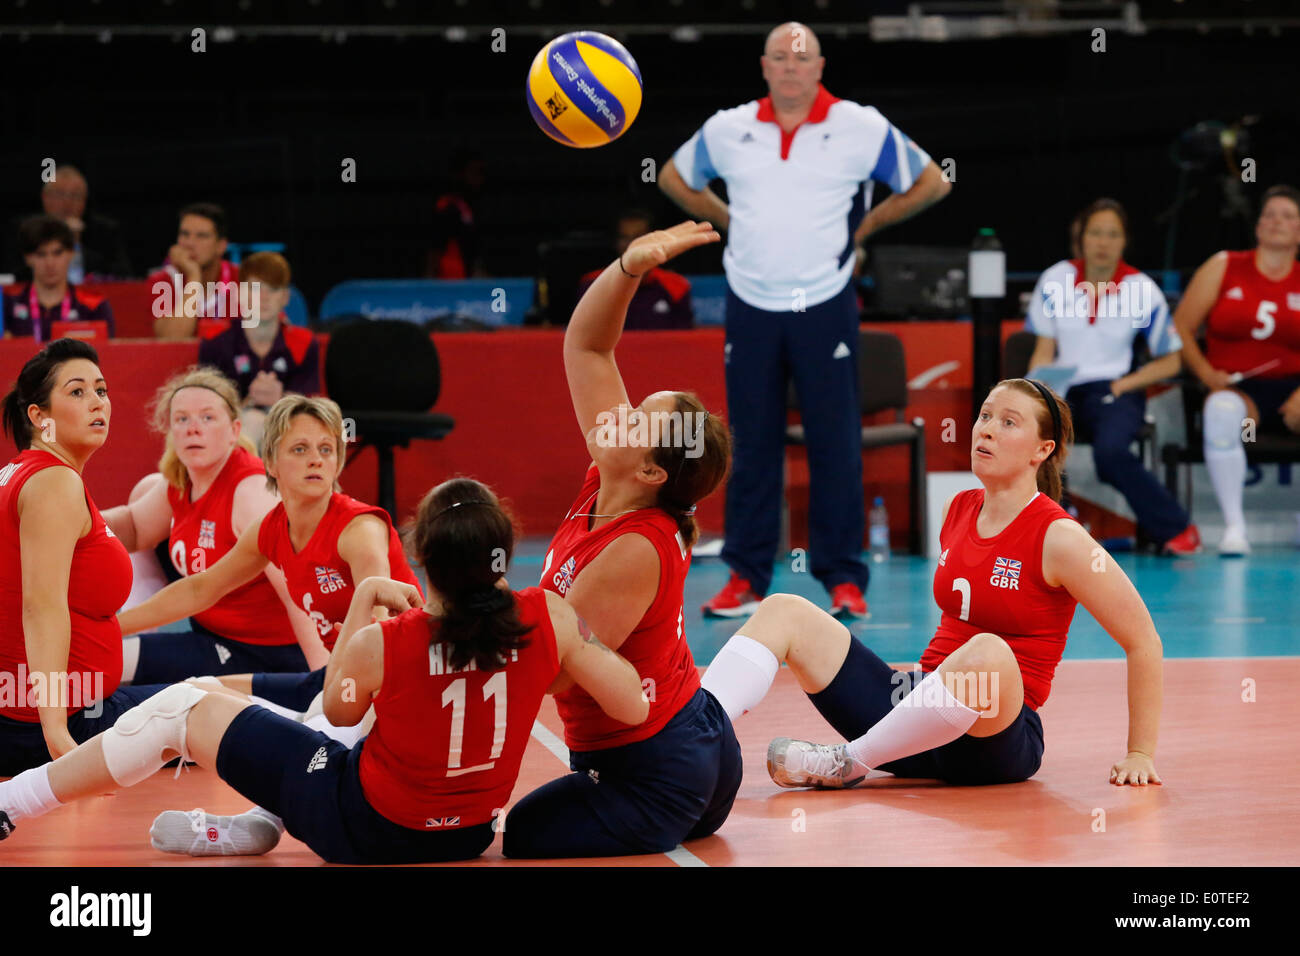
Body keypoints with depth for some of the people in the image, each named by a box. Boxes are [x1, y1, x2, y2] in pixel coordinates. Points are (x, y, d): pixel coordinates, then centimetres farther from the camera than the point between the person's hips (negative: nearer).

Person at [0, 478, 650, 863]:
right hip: (467, 836, 5)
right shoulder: (549, 620, -20)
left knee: (182, 709, 7)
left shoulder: (382, 644, -26)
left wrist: (366, 597, 0)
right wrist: (582, 638, 1)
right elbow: (633, 710, -12)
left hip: (364, 829, -5)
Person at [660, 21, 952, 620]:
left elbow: (931, 183, 8)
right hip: (750, 306, 2)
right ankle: (746, 577, 11)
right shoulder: (727, 130, 6)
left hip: (825, 306, -2)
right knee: (752, 443, 4)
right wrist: (729, 221, 12)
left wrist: (863, 228, 5)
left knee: (836, 445, -4)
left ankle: (844, 578, 3)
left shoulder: (861, 128, -1)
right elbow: (674, 178, 23)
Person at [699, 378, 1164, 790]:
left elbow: (1143, 642, -8)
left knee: (987, 653, -41)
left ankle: (847, 762, -23)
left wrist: (1139, 754, -8)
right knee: (783, 612, -4)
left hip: (995, 741, -7)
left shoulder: (1059, 539, -10)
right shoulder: (956, 512, 10)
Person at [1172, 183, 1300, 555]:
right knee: (1221, 412, -38)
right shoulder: (1224, 267, 9)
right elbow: (1181, 329, 7)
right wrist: (1209, 376, -7)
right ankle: (1234, 527, -33)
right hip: (1236, 389, -1)